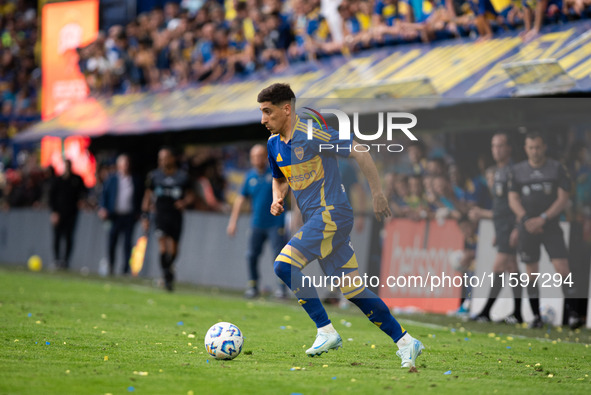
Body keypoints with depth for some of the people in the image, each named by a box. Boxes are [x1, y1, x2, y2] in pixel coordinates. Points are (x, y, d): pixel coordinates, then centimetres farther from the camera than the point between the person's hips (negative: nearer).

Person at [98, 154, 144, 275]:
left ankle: (126, 269, -2)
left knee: (127, 242, -4)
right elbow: (104, 194, 7)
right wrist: (103, 208, -6)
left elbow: (140, 197, 14)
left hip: (130, 215, 1)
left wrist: (138, 212, 4)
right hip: (115, 214, -1)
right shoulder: (112, 179, 6)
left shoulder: (135, 181, 10)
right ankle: (111, 267, 13)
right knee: (112, 241, 1)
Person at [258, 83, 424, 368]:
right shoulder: (274, 143, 11)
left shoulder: (312, 135, -14)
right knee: (353, 291, 7)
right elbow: (280, 179, 28)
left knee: (284, 265, -20)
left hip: (332, 214, -8)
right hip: (314, 221, 8)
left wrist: (377, 194, -10)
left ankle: (326, 331, -13)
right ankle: (405, 342, 14)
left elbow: (359, 152, -12)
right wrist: (277, 199, 6)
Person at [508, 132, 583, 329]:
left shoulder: (557, 168, 2)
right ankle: (536, 316, 11)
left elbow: (563, 198, -3)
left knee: (562, 269, -12)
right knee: (531, 273, 3)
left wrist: (543, 219, -13)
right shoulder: (517, 171, 8)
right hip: (528, 228, 2)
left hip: (551, 225, -2)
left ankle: (572, 313, -9)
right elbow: (513, 199, 5)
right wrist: (526, 219, -12)